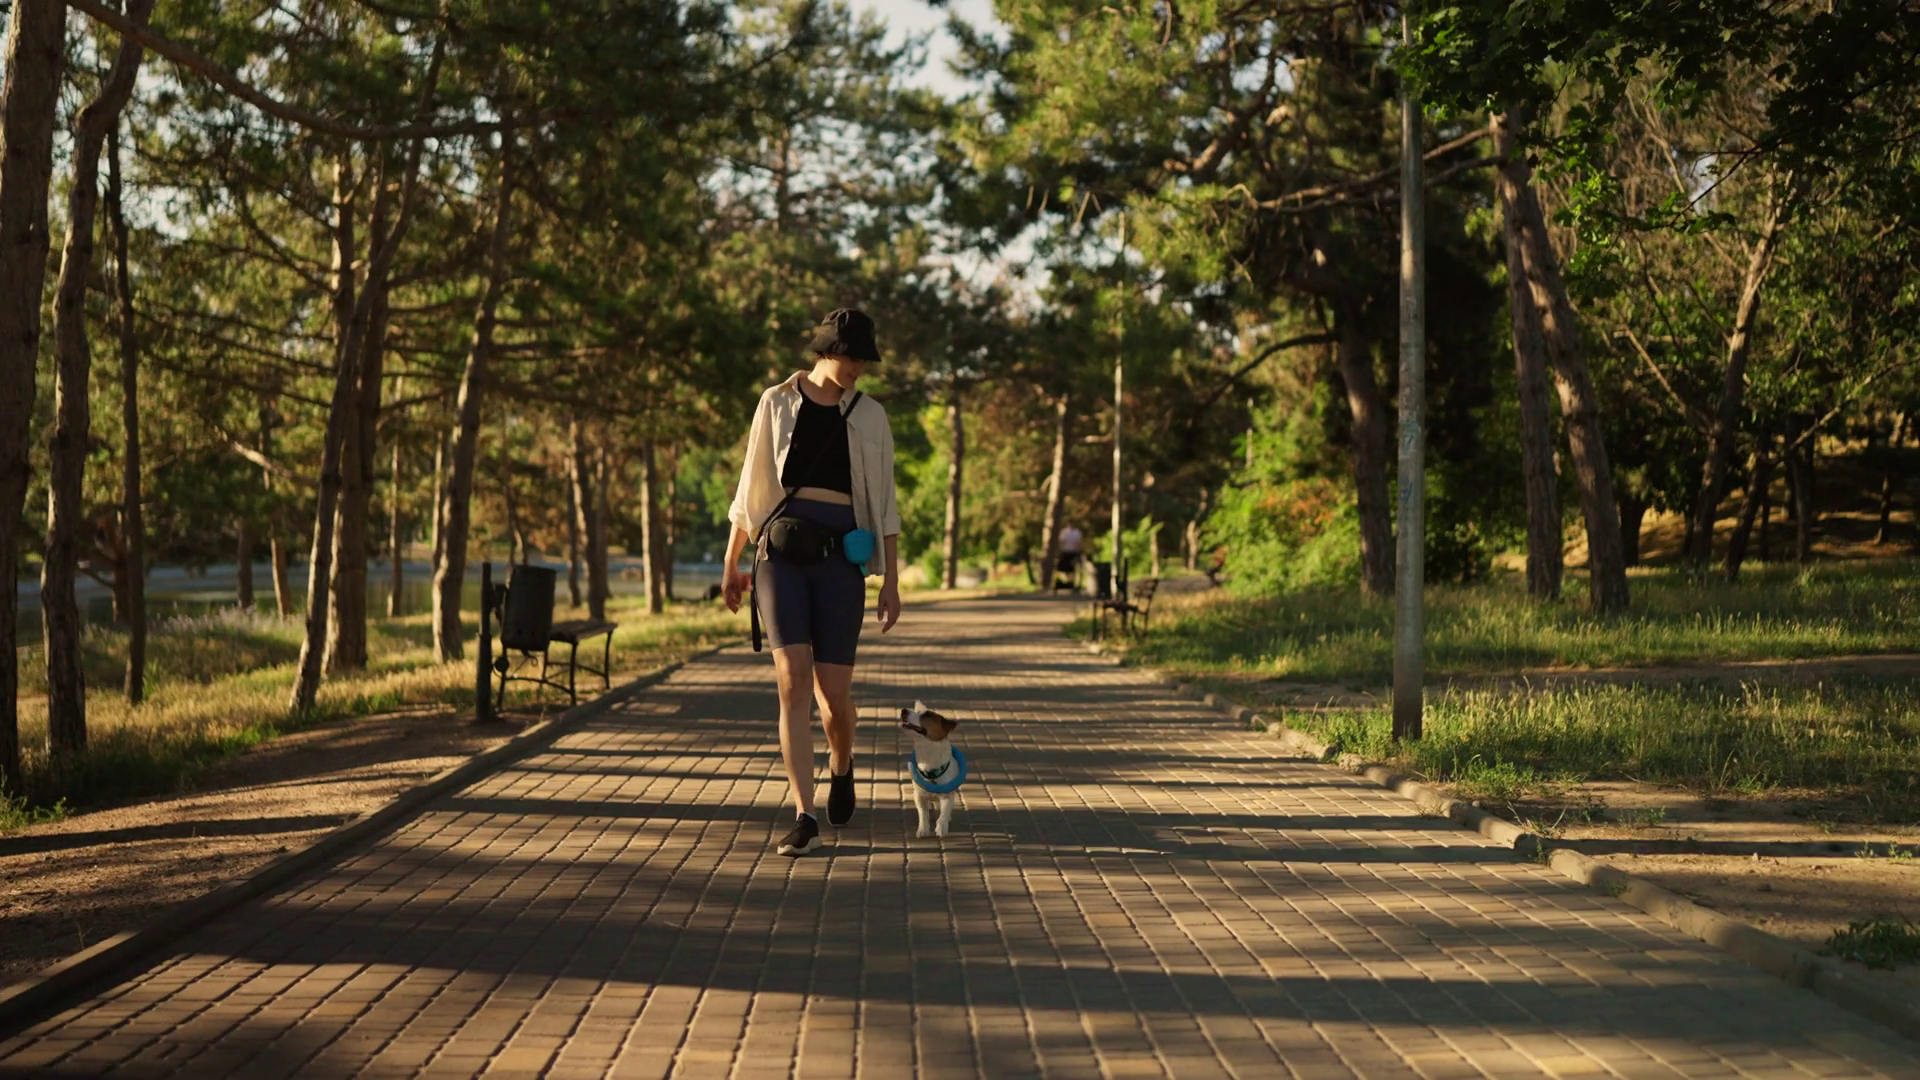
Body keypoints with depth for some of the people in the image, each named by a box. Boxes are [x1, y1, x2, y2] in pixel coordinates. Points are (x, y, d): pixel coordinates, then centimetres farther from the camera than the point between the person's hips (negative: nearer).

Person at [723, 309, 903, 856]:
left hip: (839, 559, 1)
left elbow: (884, 505, 10)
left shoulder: (870, 417, 9)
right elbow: (751, 487, 12)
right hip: (780, 553, 0)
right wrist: (730, 563, 12)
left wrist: (891, 581, 5)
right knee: (793, 680, -12)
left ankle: (840, 768, 31)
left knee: (834, 691, -3)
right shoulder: (777, 404, 7)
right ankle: (805, 817, -11)